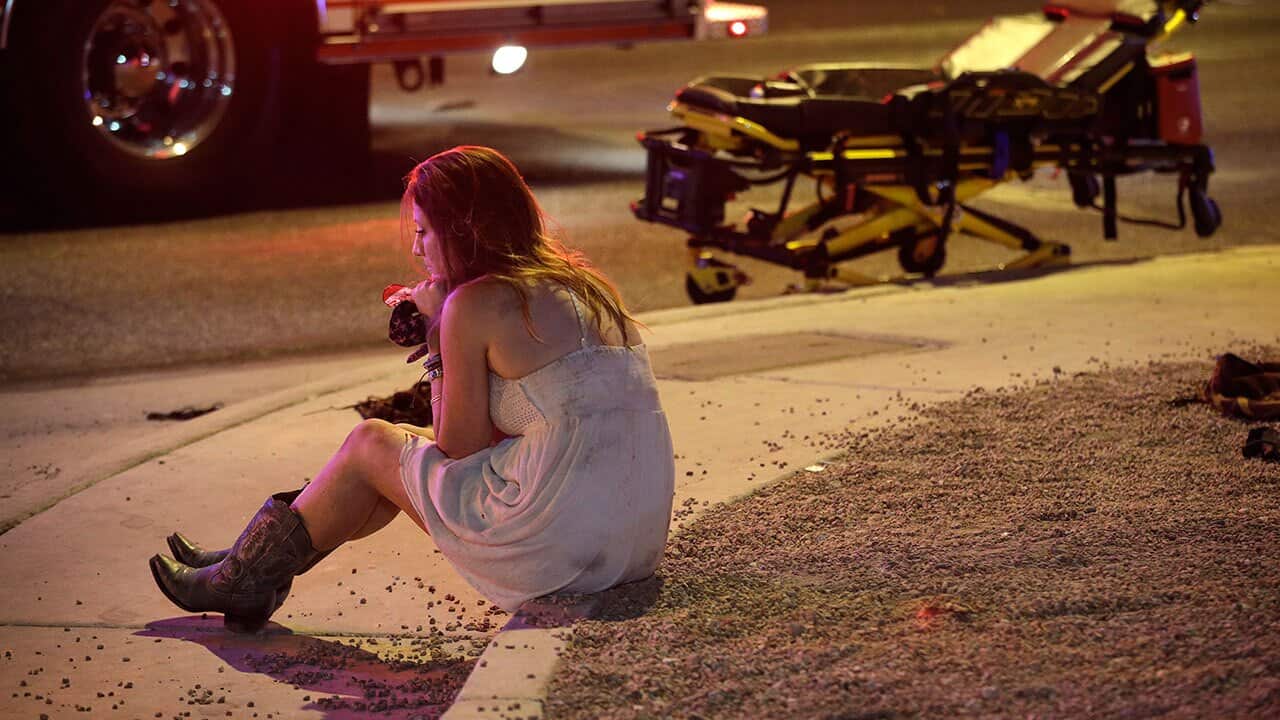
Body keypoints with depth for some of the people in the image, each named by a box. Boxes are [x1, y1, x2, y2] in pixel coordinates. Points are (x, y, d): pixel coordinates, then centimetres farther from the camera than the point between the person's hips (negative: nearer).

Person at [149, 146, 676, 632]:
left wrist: (439, 341, 6)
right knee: (408, 446, 24)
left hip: (558, 543, -8)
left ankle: (244, 578, 31)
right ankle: (254, 565, 35)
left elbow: (459, 451, -3)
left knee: (370, 445, 13)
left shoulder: (475, 304, -9)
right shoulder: (582, 285, 15)